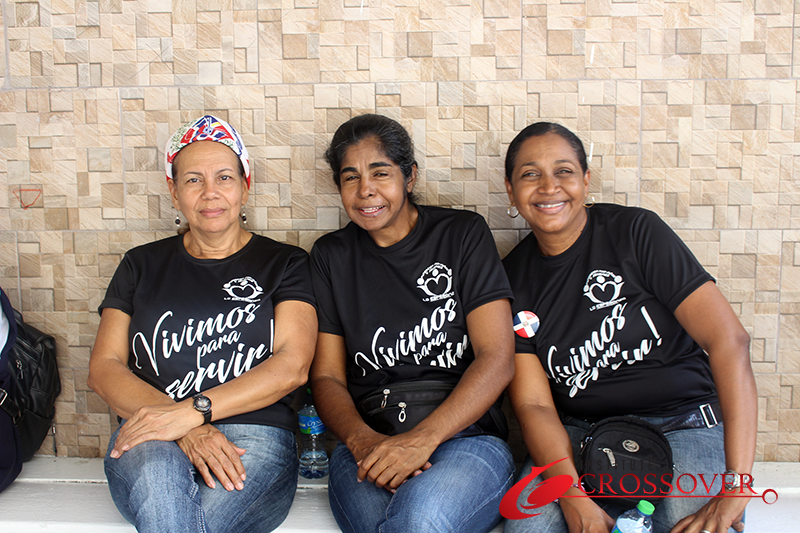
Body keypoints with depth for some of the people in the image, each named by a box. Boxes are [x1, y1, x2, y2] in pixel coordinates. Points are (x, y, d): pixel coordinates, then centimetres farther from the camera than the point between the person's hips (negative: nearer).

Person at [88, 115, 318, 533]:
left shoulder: (284, 264, 13)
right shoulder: (142, 265, 19)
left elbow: (292, 365, -3)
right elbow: (103, 368, 7)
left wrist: (193, 411, -16)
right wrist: (186, 431, -11)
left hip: (252, 434, -1)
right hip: (151, 438, 2)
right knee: (158, 484, -36)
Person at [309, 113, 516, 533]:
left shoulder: (464, 234, 7)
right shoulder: (331, 256, 16)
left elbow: (497, 359, -2)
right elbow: (327, 376, 11)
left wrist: (423, 438, -17)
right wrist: (362, 440, -11)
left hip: (465, 432, -1)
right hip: (366, 436, 1)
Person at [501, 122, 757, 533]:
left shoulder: (637, 231, -7)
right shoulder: (512, 279, 3)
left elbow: (730, 339, -14)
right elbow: (532, 404, -4)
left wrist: (737, 481, -23)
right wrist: (574, 499, -23)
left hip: (682, 423, -2)